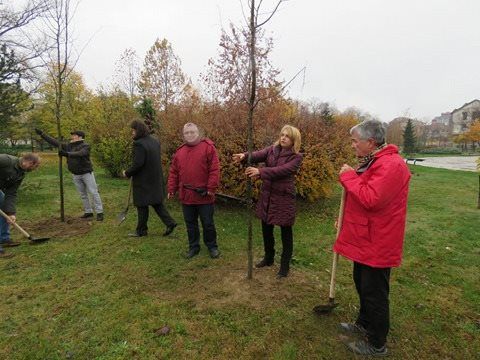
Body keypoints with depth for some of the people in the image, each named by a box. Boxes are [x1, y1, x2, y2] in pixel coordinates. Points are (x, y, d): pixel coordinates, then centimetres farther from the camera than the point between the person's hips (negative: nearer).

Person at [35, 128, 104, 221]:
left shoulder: (85, 146, -11)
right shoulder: (68, 146, 8)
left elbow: (79, 154, -30)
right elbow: (55, 142, 10)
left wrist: (66, 154, -40)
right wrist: (42, 134, 9)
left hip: (86, 173, -7)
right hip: (76, 175, 7)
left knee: (93, 192, -5)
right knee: (83, 194, 11)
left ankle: (99, 212, -2)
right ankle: (88, 212, 20)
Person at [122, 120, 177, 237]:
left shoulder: (139, 144, -19)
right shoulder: (155, 141, 7)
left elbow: (137, 164, -22)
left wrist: (127, 173, -7)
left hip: (143, 180, -8)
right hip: (156, 178, 8)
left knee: (142, 206, 6)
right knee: (157, 203, 17)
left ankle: (141, 231, 20)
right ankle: (170, 222, 11)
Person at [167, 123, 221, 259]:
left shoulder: (208, 147, -6)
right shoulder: (179, 151, 10)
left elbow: (214, 170, -12)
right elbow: (174, 172, 12)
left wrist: (211, 188, -16)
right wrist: (172, 189, 8)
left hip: (204, 195, -4)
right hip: (186, 195, 5)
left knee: (208, 223, 8)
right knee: (190, 223, 15)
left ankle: (212, 246, 27)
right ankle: (193, 247, 31)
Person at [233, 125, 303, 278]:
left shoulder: (296, 157, -10)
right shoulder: (272, 149, 4)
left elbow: (281, 170, -25)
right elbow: (259, 154, -16)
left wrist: (260, 171, -36)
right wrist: (245, 156, -36)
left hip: (284, 197, -5)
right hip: (267, 195, 5)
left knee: (286, 232, 7)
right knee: (266, 228, 17)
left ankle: (285, 265, 24)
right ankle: (268, 258, 39)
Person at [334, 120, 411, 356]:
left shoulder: (391, 165, -23)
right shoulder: (372, 161, 12)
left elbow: (370, 199, -33)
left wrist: (349, 176, -21)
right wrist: (346, 220, 15)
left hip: (377, 243, -10)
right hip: (365, 239, 10)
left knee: (374, 292, 5)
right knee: (362, 284, 23)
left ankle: (377, 345, 24)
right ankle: (364, 324, 44)